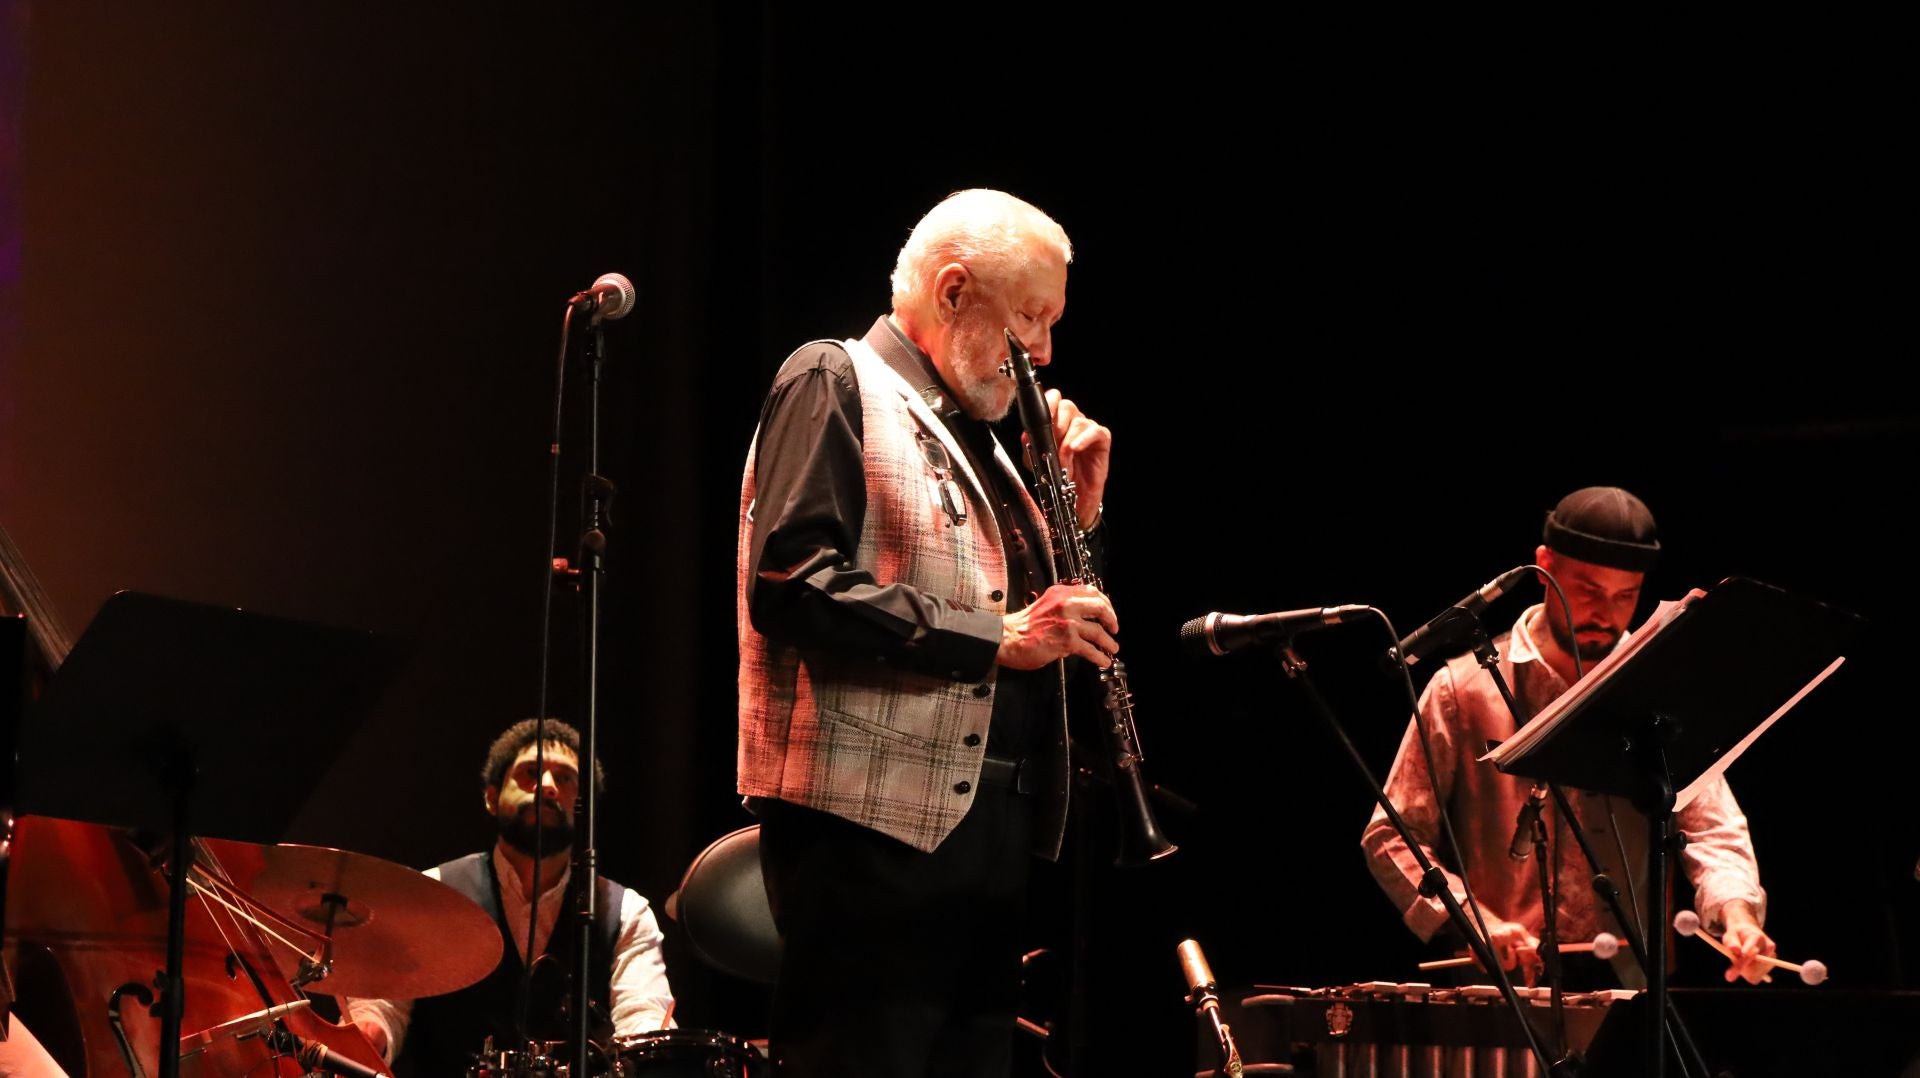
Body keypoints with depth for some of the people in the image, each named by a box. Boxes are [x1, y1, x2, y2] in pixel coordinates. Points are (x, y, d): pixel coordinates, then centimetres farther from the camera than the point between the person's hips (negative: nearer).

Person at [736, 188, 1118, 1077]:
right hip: (870, 824, -9)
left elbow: (1056, 628, 24)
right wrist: (995, 636, -19)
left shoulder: (978, 440, 22)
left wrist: (1079, 511, 9)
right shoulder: (834, 385, -3)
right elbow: (791, 585, -17)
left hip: (984, 835, 9)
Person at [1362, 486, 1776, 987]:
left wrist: (1737, 912, -20)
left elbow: (1714, 829, 2)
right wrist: (1472, 918, -14)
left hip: (1626, 983, 2)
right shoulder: (1464, 688, 3)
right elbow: (1391, 836, 3)